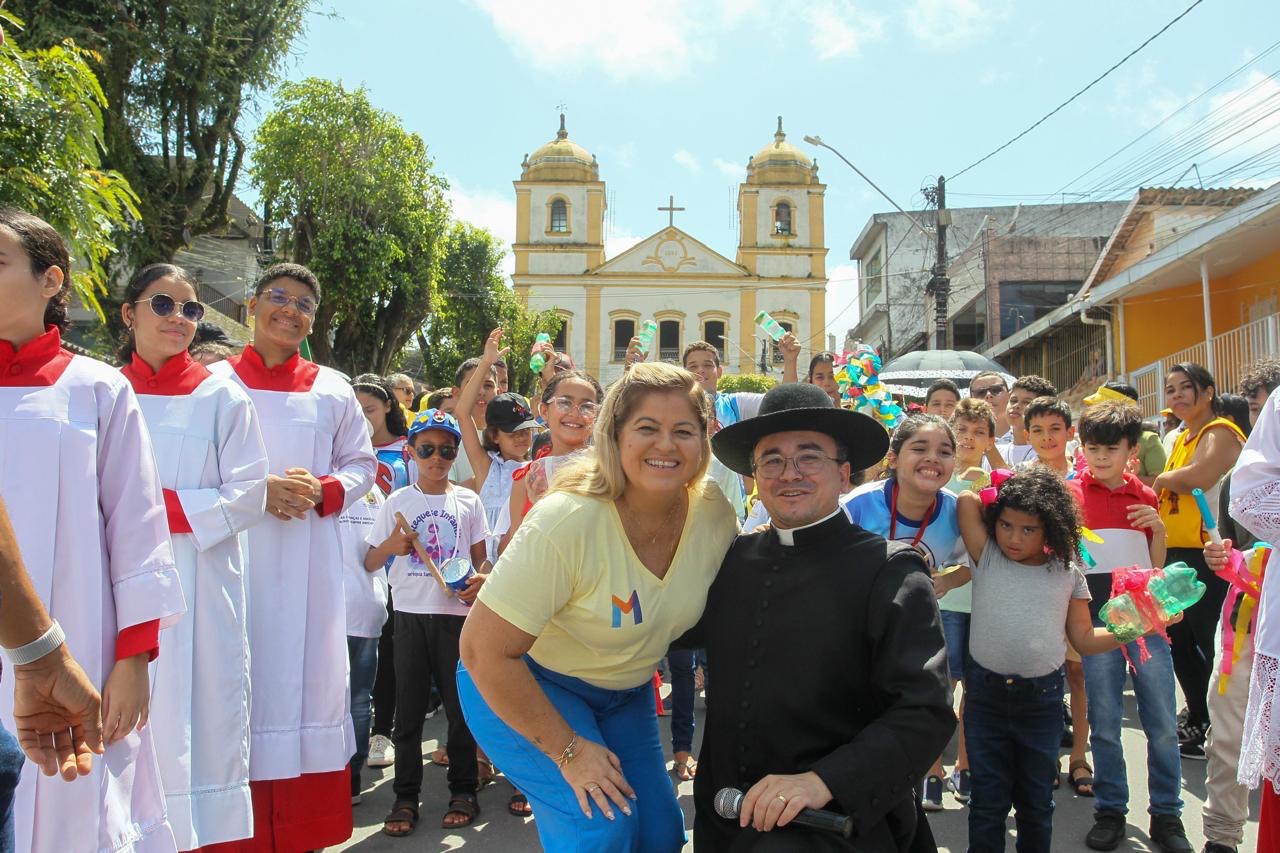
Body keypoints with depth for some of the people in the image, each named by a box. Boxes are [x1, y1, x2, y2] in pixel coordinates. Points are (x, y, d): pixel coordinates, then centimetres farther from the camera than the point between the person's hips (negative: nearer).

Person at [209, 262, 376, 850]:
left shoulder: (333, 390, 9)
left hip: (308, 565, 2)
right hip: (233, 558, -1)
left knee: (306, 677, 3)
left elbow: (361, 464, 13)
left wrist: (322, 492, -7)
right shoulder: (214, 383, 4)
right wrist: (255, 492, -13)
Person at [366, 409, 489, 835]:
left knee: (461, 704, 6)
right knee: (408, 708, 6)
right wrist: (390, 546, -14)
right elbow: (369, 563, 7)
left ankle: (463, 791, 19)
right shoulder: (398, 502, 4)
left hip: (457, 613, 0)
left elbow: (481, 559, 6)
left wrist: (480, 579, -16)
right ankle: (406, 796, 17)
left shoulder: (468, 501, 4)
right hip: (410, 614, 1)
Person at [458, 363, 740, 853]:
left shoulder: (715, 512, -15)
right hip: (519, 686, -6)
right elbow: (485, 651, -28)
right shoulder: (567, 522, -33)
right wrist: (568, 750, -22)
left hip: (624, 692, 6)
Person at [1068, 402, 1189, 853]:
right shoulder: (1071, 494, 3)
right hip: (1096, 617, -2)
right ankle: (1110, 811, 19)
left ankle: (1166, 815, 18)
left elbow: (1157, 567, 15)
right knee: (1104, 724, 5)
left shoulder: (1146, 497, 10)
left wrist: (1159, 530, -2)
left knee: (1162, 723, 4)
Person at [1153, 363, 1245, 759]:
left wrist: (1163, 480, -11)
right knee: (1179, 643, 17)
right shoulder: (1180, 439, 17)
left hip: (1206, 558, -9)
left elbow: (1199, 476, -27)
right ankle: (1199, 721, 31)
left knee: (1211, 645, -3)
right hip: (1175, 554, 10)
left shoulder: (1220, 433, -10)